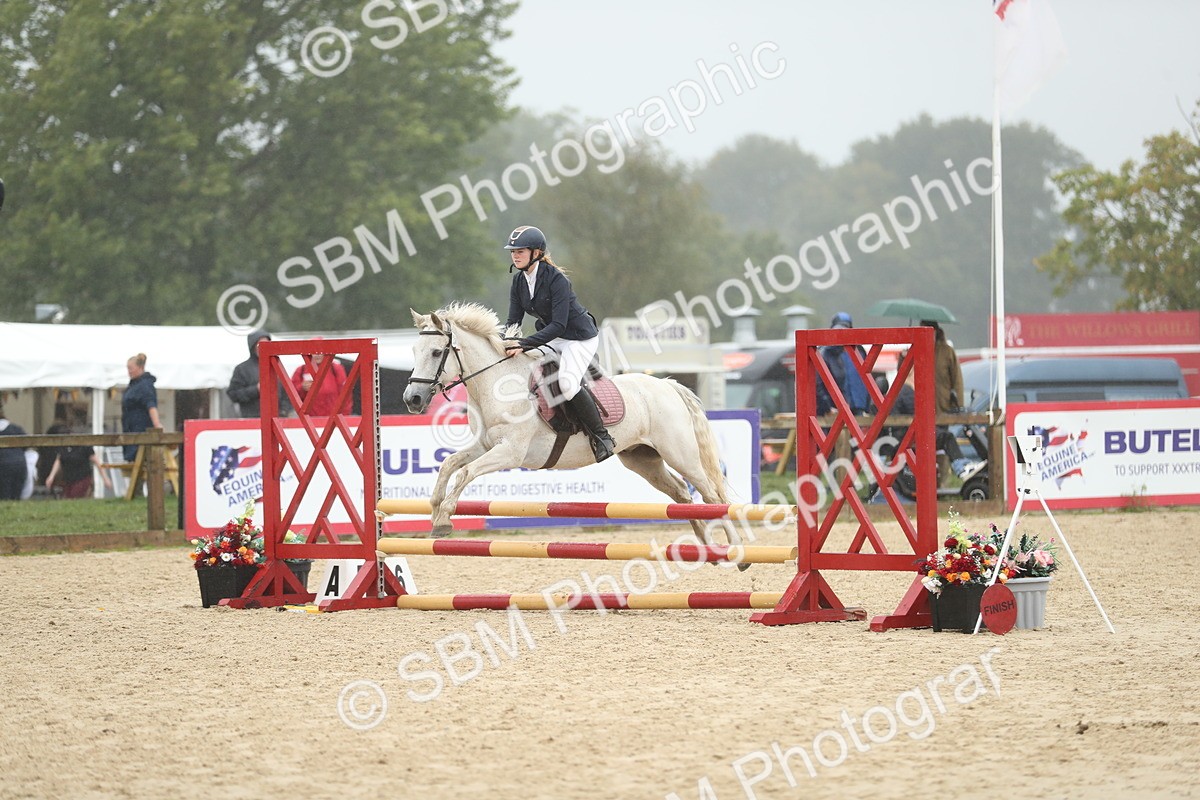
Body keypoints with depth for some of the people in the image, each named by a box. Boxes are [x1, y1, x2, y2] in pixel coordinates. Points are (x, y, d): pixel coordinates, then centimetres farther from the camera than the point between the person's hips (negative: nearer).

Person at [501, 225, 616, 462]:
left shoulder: (556, 279, -26)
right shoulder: (519, 282, -2)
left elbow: (558, 325, -31)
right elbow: (513, 321, -2)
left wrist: (525, 344, -38)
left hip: (581, 337, -9)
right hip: (551, 337, 9)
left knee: (567, 383, -29)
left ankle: (602, 437, -17)